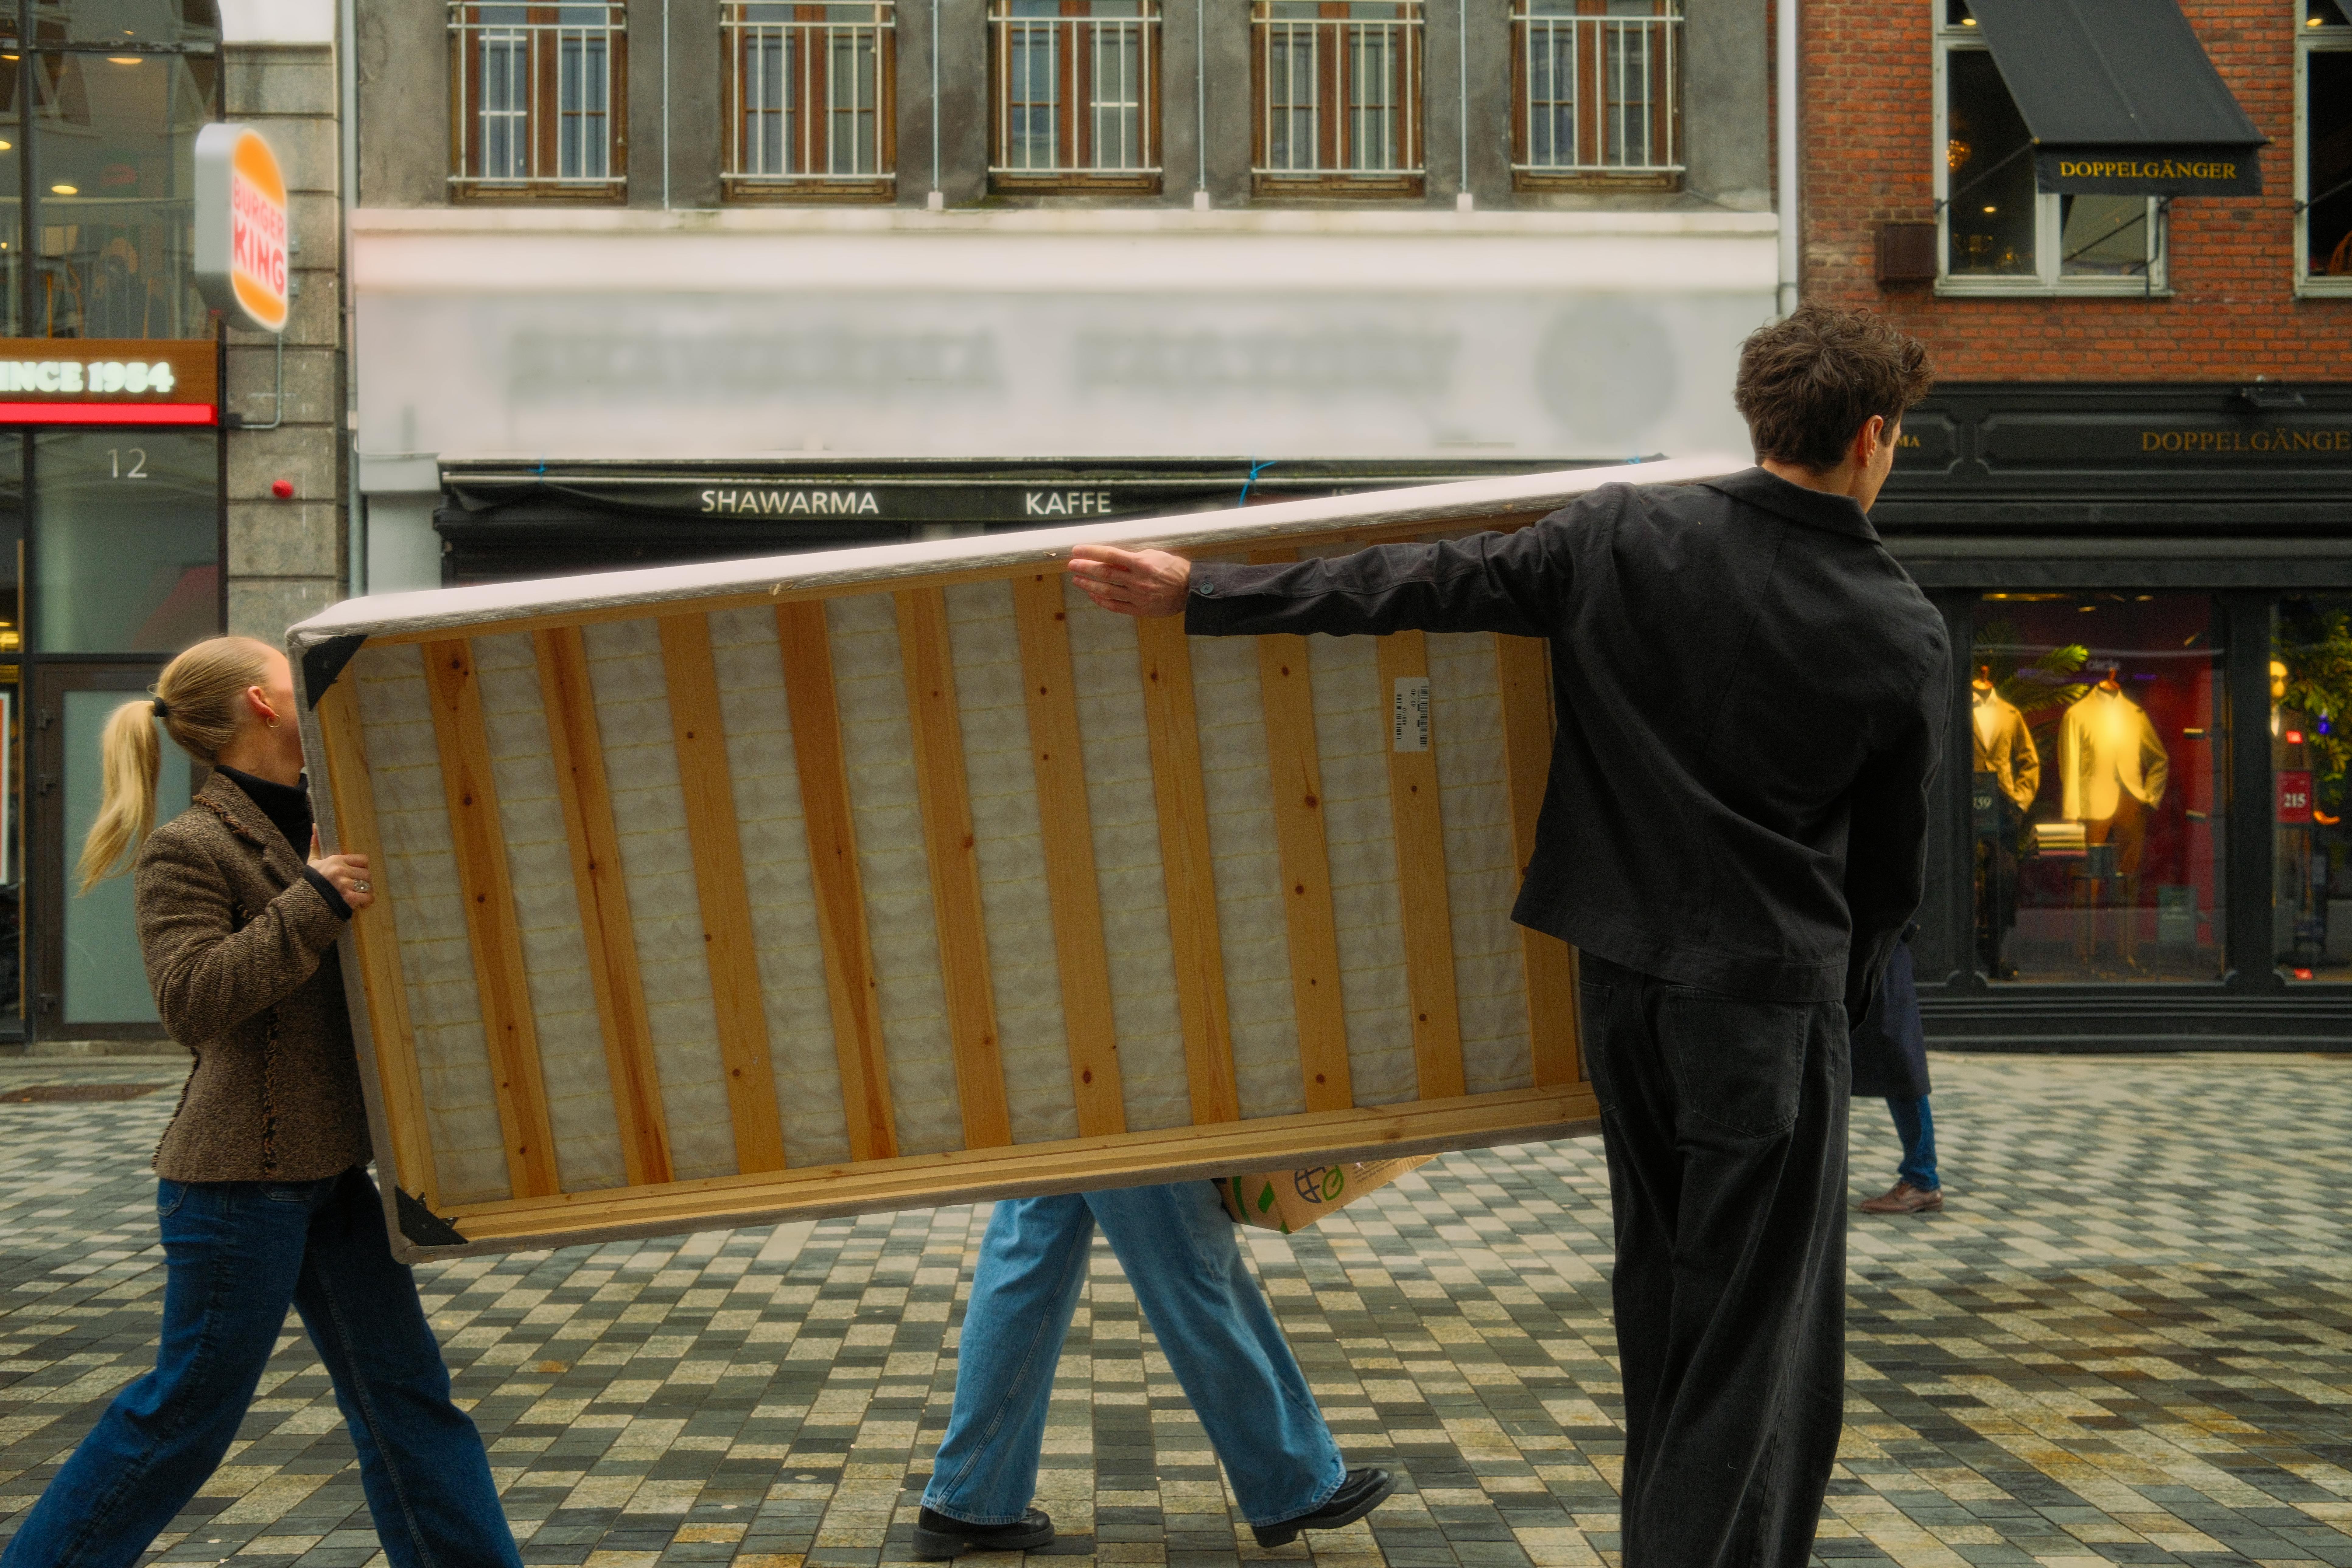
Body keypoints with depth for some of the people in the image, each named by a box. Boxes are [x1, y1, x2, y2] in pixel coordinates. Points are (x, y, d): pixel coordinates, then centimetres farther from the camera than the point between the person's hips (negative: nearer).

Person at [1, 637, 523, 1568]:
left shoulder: (316, 830, 13)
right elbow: (192, 999, -21)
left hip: (328, 1167, 8)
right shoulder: (189, 850, -11)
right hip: (241, 1175, -8)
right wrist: (314, 904, -25)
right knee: (190, 1410, 2)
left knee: (406, 1394, 9)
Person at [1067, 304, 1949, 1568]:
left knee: (1664, 1312, 19)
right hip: (1772, 992, -4)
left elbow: (1428, 586, -5)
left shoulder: (1626, 537, -5)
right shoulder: (1904, 637, -6)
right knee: (1762, 1346, 3)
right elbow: (1892, 866, 3)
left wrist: (1204, 595, 0)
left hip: (1624, 976, 4)